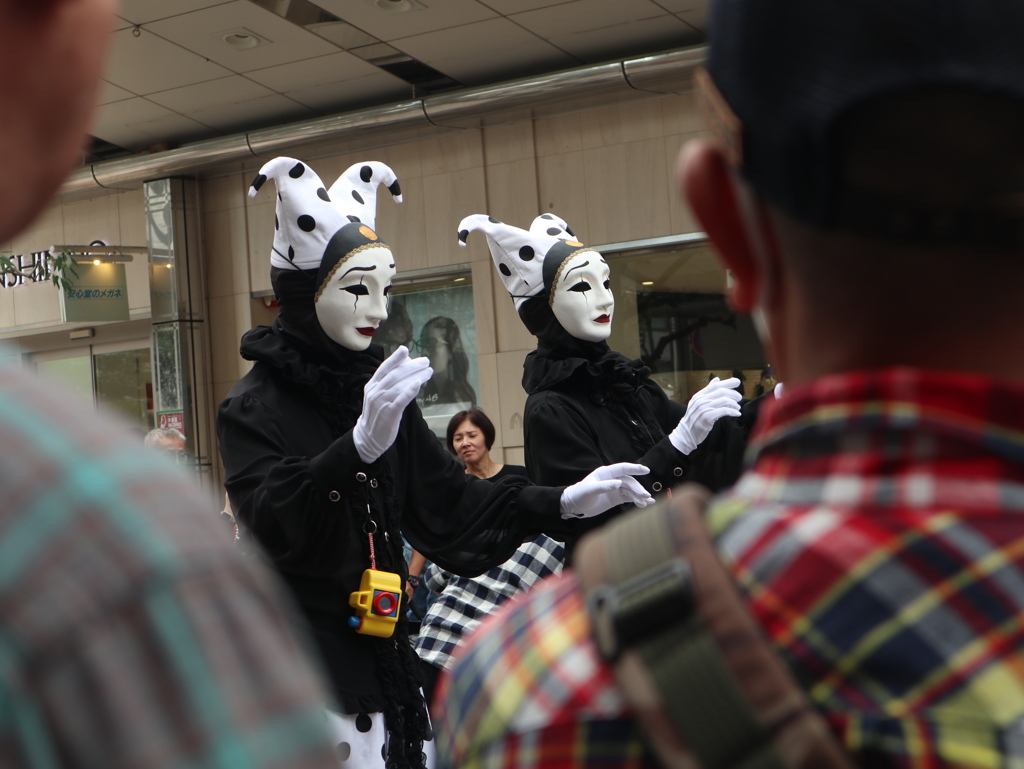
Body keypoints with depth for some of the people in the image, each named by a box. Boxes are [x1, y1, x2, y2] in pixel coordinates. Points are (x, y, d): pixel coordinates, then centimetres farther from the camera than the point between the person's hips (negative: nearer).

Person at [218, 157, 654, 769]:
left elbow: (445, 501, 12)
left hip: (385, 647, 6)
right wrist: (360, 444, -38)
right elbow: (272, 525, -24)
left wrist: (560, 504, 3)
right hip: (305, 666, -6)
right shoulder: (256, 406, -9)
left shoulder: (380, 389, 11)